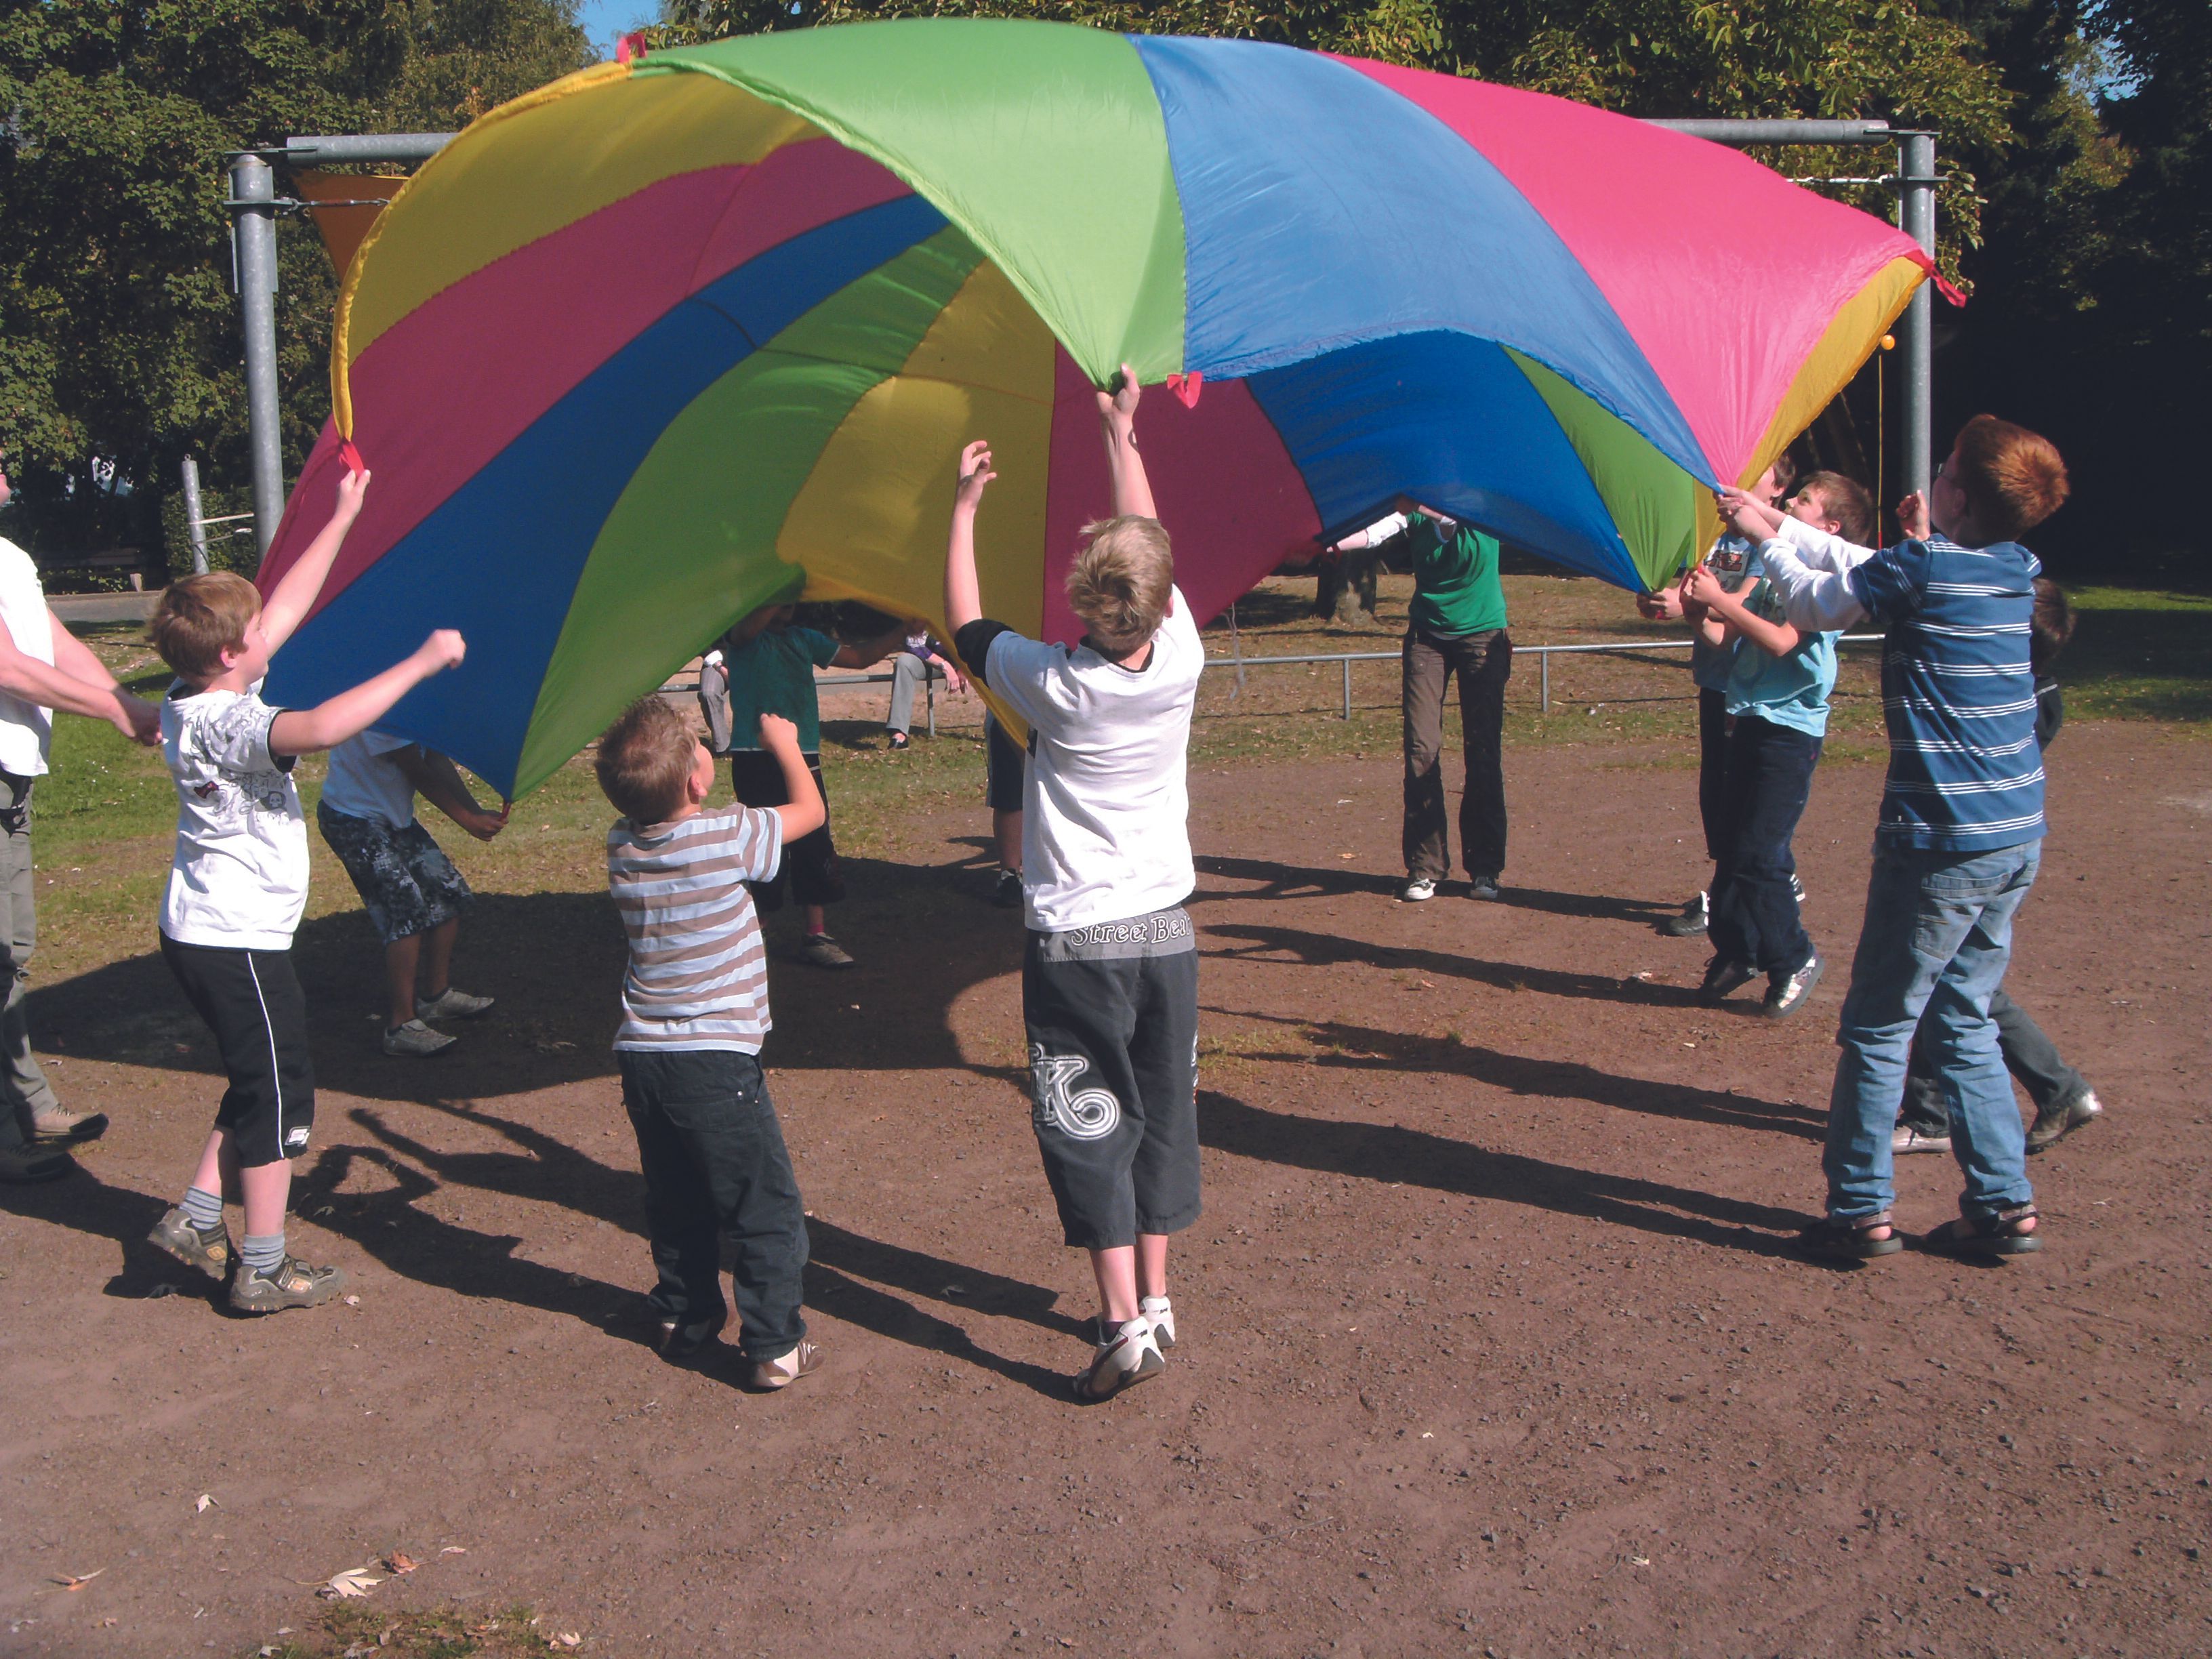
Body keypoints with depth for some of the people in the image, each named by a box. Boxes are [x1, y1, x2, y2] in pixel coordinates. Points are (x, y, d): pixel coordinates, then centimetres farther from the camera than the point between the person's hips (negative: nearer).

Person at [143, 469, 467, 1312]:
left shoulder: (195, 700, 4)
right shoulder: (223, 722, -24)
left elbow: (288, 607, 12)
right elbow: (320, 727, -44)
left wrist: (344, 516, 16)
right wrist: (422, 662, -36)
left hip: (202, 931, 10)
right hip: (237, 940, -10)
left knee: (260, 1082, 21)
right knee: (279, 1091, 2)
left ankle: (197, 1218, 26)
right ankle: (264, 1269, 10)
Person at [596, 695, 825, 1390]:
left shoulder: (622, 845, 0)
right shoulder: (730, 836, -13)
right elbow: (810, 810, 4)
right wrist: (784, 744, 18)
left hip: (642, 1060, 6)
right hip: (717, 1061, -6)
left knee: (676, 1204, 22)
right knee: (765, 1210, 5)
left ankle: (684, 1319, 33)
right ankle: (775, 1346, 8)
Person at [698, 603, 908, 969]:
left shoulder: (805, 639, 15)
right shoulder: (741, 638, -3)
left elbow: (860, 657, 21)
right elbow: (748, 626, -28)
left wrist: (904, 631, 15)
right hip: (756, 760, -5)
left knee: (814, 846, 3)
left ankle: (816, 936, 10)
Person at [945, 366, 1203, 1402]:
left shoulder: (1056, 686, -17)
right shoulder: (1181, 659, -8)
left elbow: (966, 624, 1)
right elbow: (1149, 547, 9)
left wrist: (965, 507, 11)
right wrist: (1121, 434, 20)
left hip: (1076, 942, -4)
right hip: (1166, 930, 5)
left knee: (1088, 1129, 2)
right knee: (1162, 1115, 15)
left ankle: (1123, 1327, 0)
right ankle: (1155, 1300, 23)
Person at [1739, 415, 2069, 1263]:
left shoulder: (1922, 568, -14)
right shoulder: (2015, 570, 8)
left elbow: (1817, 603, 4)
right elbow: (1865, 571, 20)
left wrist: (1764, 538, 20)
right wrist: (1778, 523, 25)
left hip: (1942, 842, -7)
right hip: (2017, 837, 8)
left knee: (1876, 1028, 4)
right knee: (1962, 1021, 17)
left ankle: (1860, 1211, 10)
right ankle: (2005, 1205, 19)